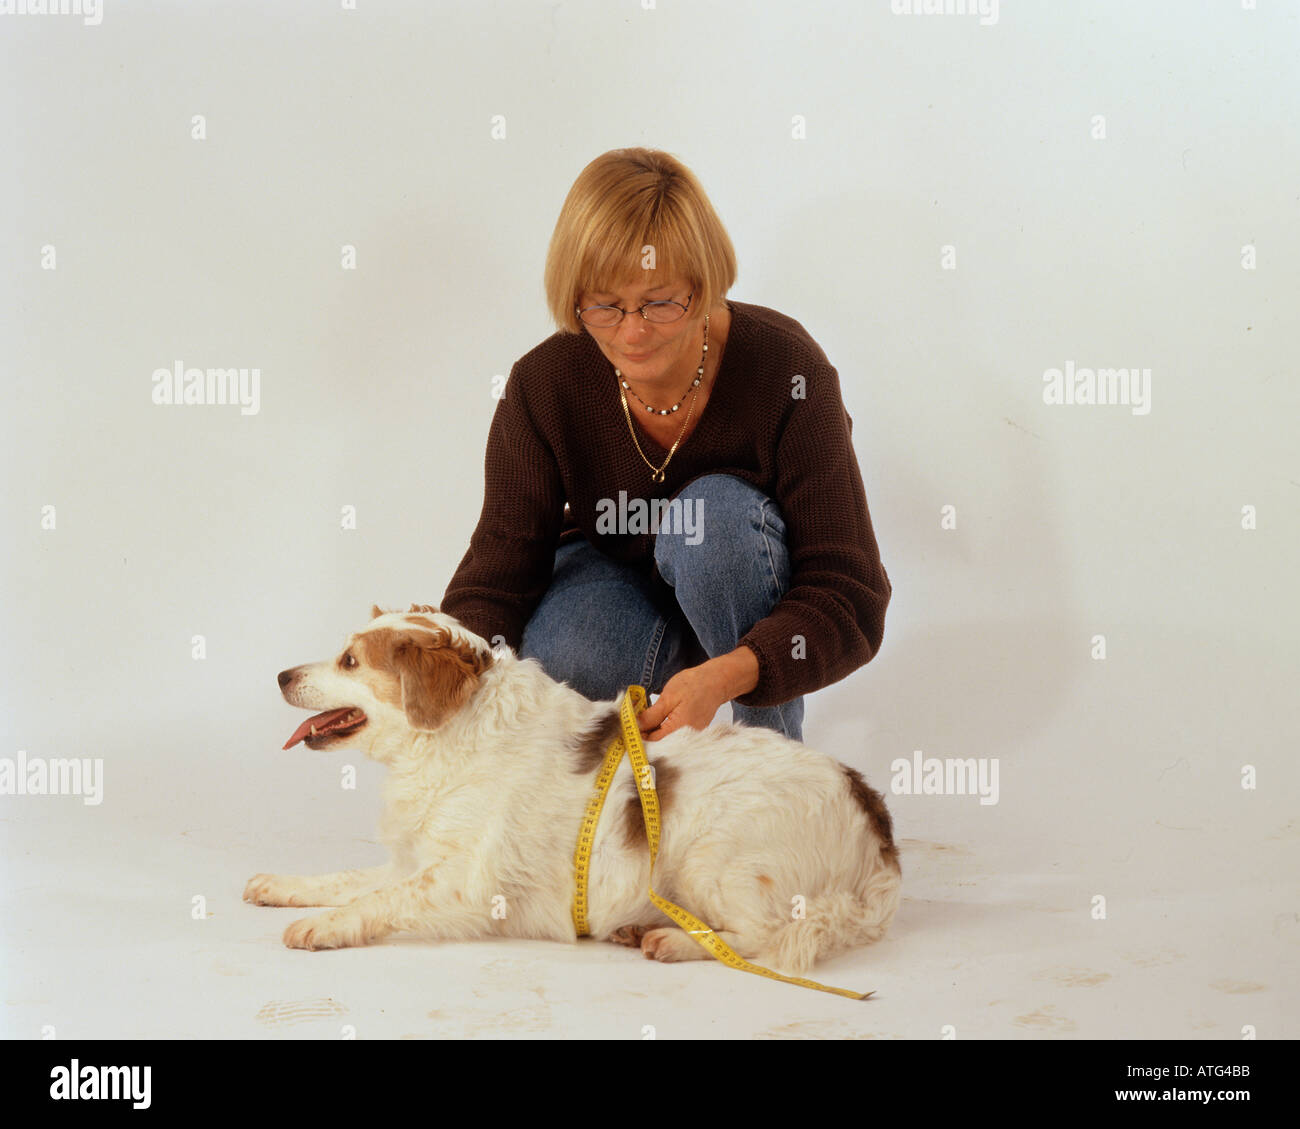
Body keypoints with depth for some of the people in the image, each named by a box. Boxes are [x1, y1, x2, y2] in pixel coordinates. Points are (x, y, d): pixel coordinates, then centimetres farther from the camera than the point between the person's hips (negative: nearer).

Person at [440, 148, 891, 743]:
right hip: (617, 575, 1)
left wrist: (726, 676, -49)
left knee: (718, 515, -35)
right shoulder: (542, 386, -21)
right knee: (558, 656, -33)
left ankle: (771, 737, -12)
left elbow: (851, 602, -31)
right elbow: (497, 573, -21)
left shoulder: (785, 368, -29)